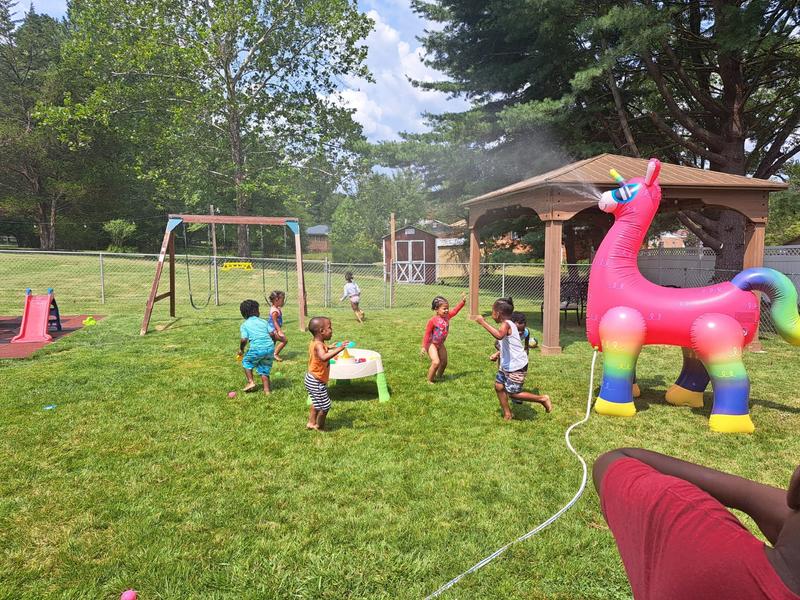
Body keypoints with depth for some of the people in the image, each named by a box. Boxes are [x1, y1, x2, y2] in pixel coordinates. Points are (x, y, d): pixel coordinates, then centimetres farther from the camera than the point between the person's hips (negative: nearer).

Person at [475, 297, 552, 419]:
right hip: (507, 365, 10)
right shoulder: (507, 324, 9)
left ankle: (542, 398, 13)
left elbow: (499, 336, -46)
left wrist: (483, 323, -43)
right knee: (498, 386, 11)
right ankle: (507, 414, 24)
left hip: (517, 366, -10)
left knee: (513, 393, -1)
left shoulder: (506, 324, -22)